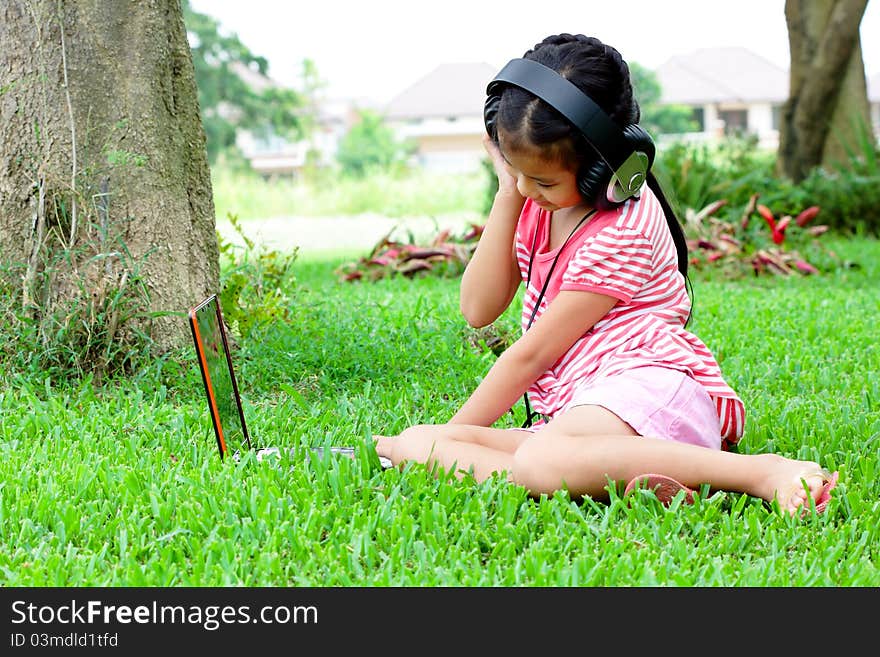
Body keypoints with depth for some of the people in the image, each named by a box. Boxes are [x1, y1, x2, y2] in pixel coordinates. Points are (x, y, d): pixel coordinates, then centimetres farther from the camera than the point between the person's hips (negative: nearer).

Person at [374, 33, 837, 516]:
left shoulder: (621, 231, -11)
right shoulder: (535, 204, 15)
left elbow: (532, 354, -8)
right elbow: (478, 310, 8)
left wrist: (452, 433, -1)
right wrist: (505, 198, 2)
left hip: (651, 390, -9)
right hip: (575, 408, 9)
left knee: (540, 462, -42)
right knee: (419, 442, -17)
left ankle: (764, 473, -39)